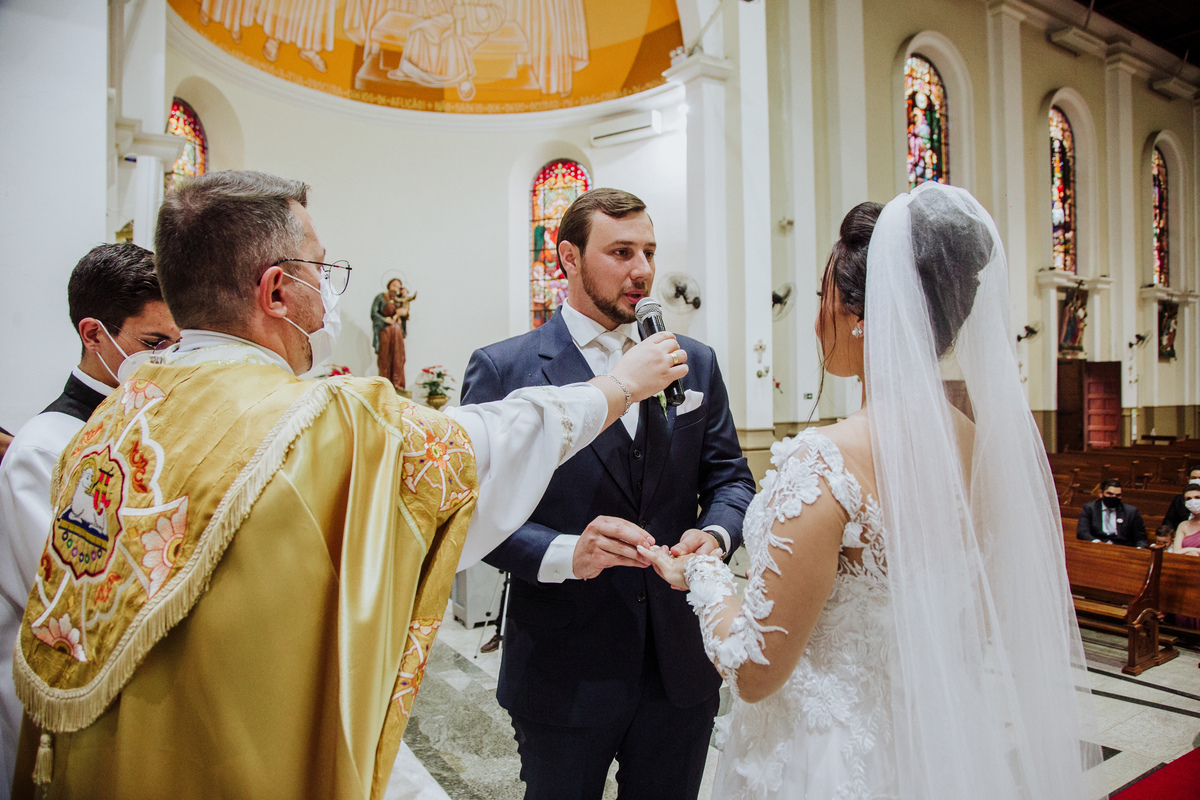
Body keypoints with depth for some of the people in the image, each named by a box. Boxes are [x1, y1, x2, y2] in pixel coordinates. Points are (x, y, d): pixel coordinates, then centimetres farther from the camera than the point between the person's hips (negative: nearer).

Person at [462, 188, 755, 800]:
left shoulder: (696, 363, 5)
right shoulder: (502, 369, -8)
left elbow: (729, 476, 8)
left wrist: (715, 533, -13)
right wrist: (565, 554, -26)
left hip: (682, 670, 4)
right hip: (564, 675, -3)